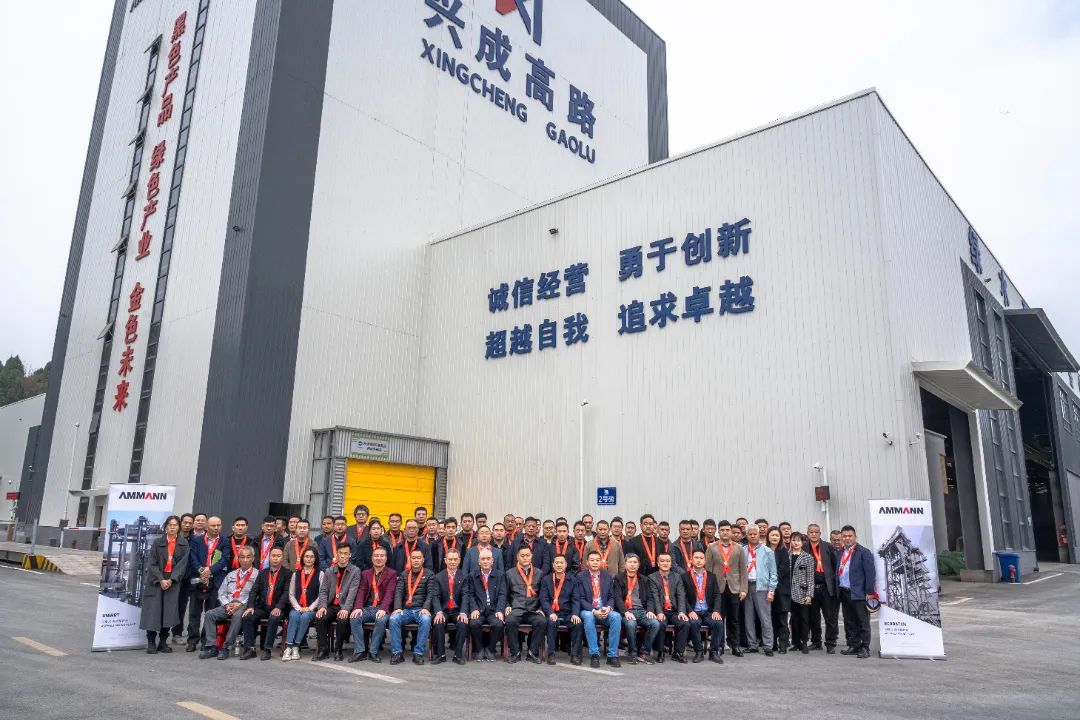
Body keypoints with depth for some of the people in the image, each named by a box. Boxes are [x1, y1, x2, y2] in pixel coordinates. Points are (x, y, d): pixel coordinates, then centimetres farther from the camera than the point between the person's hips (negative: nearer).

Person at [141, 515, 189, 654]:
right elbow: (152, 564, -1)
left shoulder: (184, 544, 4)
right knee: (153, 611, -4)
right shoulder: (157, 542, 4)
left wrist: (171, 580, -13)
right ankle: (151, 642, 4)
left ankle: (163, 642, 9)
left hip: (174, 581, 0)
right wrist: (161, 580, -12)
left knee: (169, 612, -2)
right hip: (156, 580, 0)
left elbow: (183, 564, -3)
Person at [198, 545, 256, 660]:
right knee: (209, 614, -19)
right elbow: (221, 593, 16)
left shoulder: (257, 574, 5)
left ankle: (226, 648, -29)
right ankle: (211, 647, -18)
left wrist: (240, 604, -14)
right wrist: (227, 604, -3)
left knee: (237, 616, -36)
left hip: (244, 606, -5)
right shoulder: (231, 575, 24)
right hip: (227, 606, 5)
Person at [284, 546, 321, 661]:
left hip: (312, 609, -2)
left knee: (305, 617, -32)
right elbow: (291, 594, 9)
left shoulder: (320, 574, 6)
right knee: (294, 616, -30)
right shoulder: (296, 574, 15)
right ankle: (288, 647, -29)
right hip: (297, 607, 2)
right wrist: (298, 608, -7)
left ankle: (296, 647, -22)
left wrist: (310, 608, -11)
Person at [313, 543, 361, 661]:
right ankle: (323, 649, -10)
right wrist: (322, 606, -12)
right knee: (319, 618, -25)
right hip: (331, 606, 3)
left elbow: (352, 592, -10)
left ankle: (338, 649, -11)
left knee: (342, 619, -33)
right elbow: (323, 591, 7)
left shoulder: (355, 571, 2)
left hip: (344, 607, -3)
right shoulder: (329, 571, 14)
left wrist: (346, 609, -24)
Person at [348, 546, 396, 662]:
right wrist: (358, 607, -13)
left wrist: (383, 609, -25)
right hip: (367, 608, 4)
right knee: (354, 618, -25)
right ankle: (359, 651, -17)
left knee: (381, 620, -34)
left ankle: (373, 652, -20)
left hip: (382, 609, -3)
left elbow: (389, 593, -8)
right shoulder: (365, 573, 18)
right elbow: (361, 592, 6)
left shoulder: (392, 574, 5)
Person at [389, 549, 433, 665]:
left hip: (421, 610, -2)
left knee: (426, 620, -34)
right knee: (393, 619, -28)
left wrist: (425, 608, -19)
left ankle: (418, 653, -23)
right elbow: (398, 592, 4)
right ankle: (397, 653, -19)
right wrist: (397, 607, -15)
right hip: (405, 610, 2)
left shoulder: (429, 574, 7)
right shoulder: (404, 575, 15)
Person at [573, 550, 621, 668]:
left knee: (616, 616, -28)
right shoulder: (580, 577, 1)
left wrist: (608, 608, -13)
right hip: (588, 611, -3)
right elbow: (580, 599, -5)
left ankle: (612, 655, -21)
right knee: (588, 617, -37)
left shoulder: (607, 576, 12)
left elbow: (611, 597, 10)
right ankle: (594, 655, -29)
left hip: (605, 611, 3)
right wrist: (594, 611, -20)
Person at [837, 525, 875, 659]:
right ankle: (853, 646, 21)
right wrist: (838, 590, 10)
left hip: (859, 593, -6)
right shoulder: (840, 553, 14)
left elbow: (870, 573, -10)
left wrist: (869, 592, -14)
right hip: (844, 593, 6)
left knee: (863, 623, 1)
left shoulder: (864, 552, -6)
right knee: (849, 623, 12)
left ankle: (864, 648, 7)